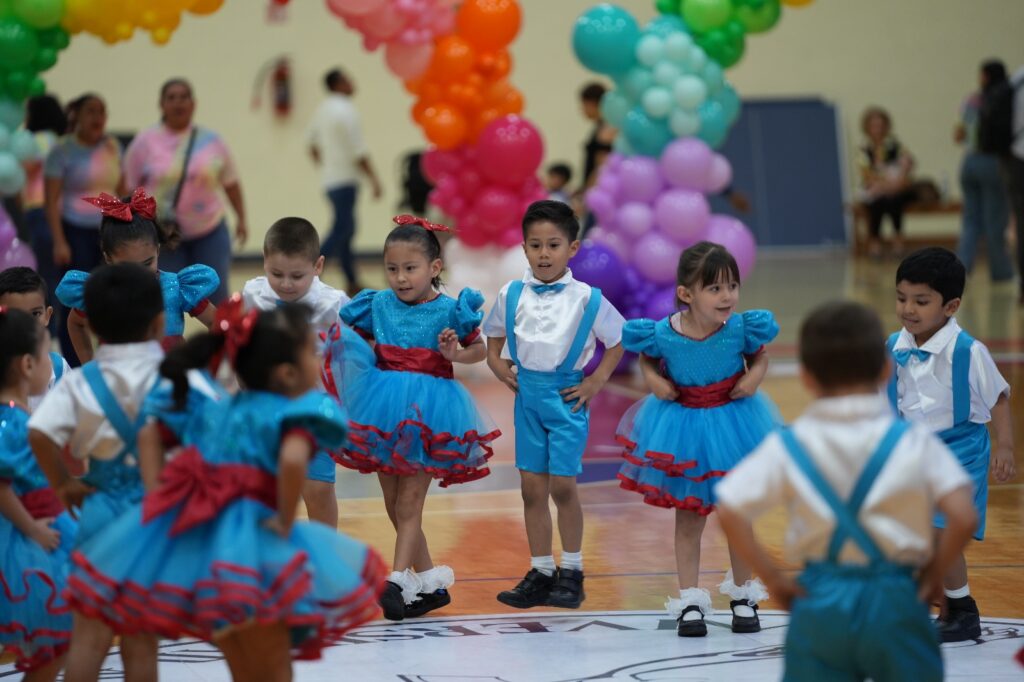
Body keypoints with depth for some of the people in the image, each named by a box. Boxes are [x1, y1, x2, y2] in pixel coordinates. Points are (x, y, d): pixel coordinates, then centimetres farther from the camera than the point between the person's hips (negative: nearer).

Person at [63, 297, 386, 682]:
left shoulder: (216, 411, 19)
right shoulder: (297, 413, -6)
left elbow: (149, 434, 18)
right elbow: (292, 459, -27)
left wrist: (155, 496, 10)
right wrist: (285, 523, -16)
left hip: (190, 543, 7)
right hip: (247, 552, -7)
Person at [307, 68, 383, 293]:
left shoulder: (323, 108, 10)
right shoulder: (346, 111, -16)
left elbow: (312, 142, 16)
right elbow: (359, 151, -17)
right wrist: (373, 179, -12)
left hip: (330, 179, 9)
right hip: (345, 179, -9)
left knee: (345, 229, 12)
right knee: (341, 230, -7)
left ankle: (352, 283, 15)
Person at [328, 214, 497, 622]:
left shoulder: (449, 310, -7)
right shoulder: (378, 305, 3)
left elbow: (480, 350, 0)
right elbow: (357, 343, 15)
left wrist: (455, 353, -19)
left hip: (427, 413, -5)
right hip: (386, 411, 5)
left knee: (409, 504, -6)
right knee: (394, 505, 11)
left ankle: (398, 581, -6)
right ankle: (430, 582, 22)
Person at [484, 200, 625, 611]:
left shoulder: (587, 299, -6)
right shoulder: (512, 295, 2)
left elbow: (617, 341, 4)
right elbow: (494, 341, 16)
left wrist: (597, 381, -3)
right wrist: (500, 367, -1)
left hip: (566, 397, -3)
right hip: (527, 396, 3)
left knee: (563, 485, -4)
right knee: (532, 487, 5)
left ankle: (571, 572, 10)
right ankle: (540, 572, 13)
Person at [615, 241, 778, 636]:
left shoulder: (741, 328, -20)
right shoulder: (663, 334, -21)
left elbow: (760, 355, 1)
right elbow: (646, 357, 2)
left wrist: (755, 377, -18)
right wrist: (653, 379, -16)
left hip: (732, 424, 1)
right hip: (682, 427, -1)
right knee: (688, 519, 8)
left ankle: (743, 597, 30)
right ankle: (690, 602, 17)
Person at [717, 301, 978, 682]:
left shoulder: (787, 447, -2)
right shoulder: (913, 442, -6)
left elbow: (730, 514, -9)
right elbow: (963, 518, -14)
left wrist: (773, 579, 0)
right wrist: (935, 573, 2)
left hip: (820, 605, 1)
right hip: (896, 604, -1)